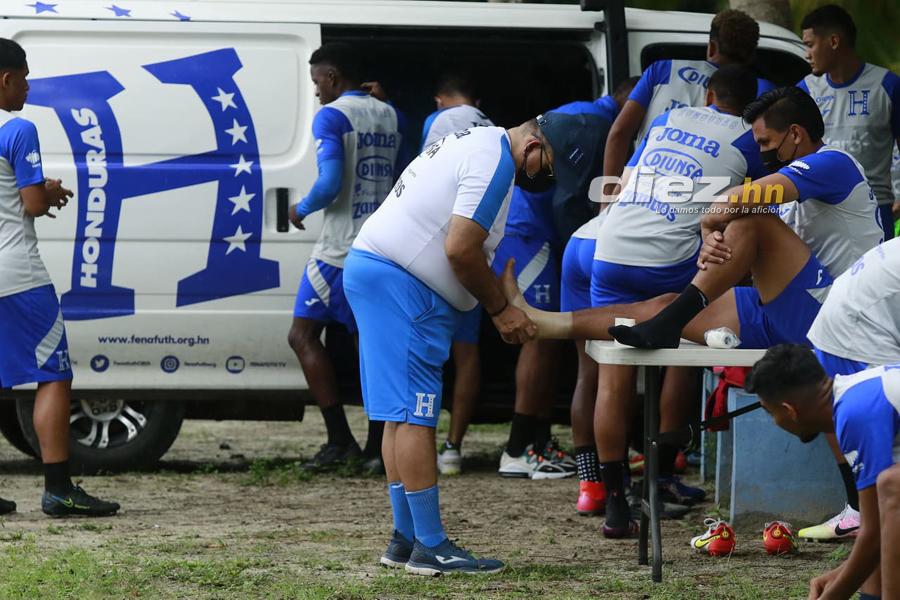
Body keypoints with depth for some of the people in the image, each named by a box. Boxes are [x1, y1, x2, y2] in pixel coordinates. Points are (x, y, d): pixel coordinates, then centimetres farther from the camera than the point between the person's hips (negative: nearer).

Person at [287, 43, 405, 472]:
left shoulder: (331, 117, -9)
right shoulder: (391, 117, 12)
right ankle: (377, 447, 6)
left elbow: (330, 183, -18)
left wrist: (302, 210, -1)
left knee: (304, 335, 0)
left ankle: (340, 441, -9)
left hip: (340, 248, -7)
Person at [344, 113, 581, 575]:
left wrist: (500, 303, 17)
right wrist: (500, 309, -7)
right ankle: (429, 547, -11)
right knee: (414, 414, -10)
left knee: (402, 413, 12)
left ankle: (405, 539, 16)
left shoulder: (476, 141, 20)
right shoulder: (495, 162, -13)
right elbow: (460, 249, -19)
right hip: (400, 285, -11)